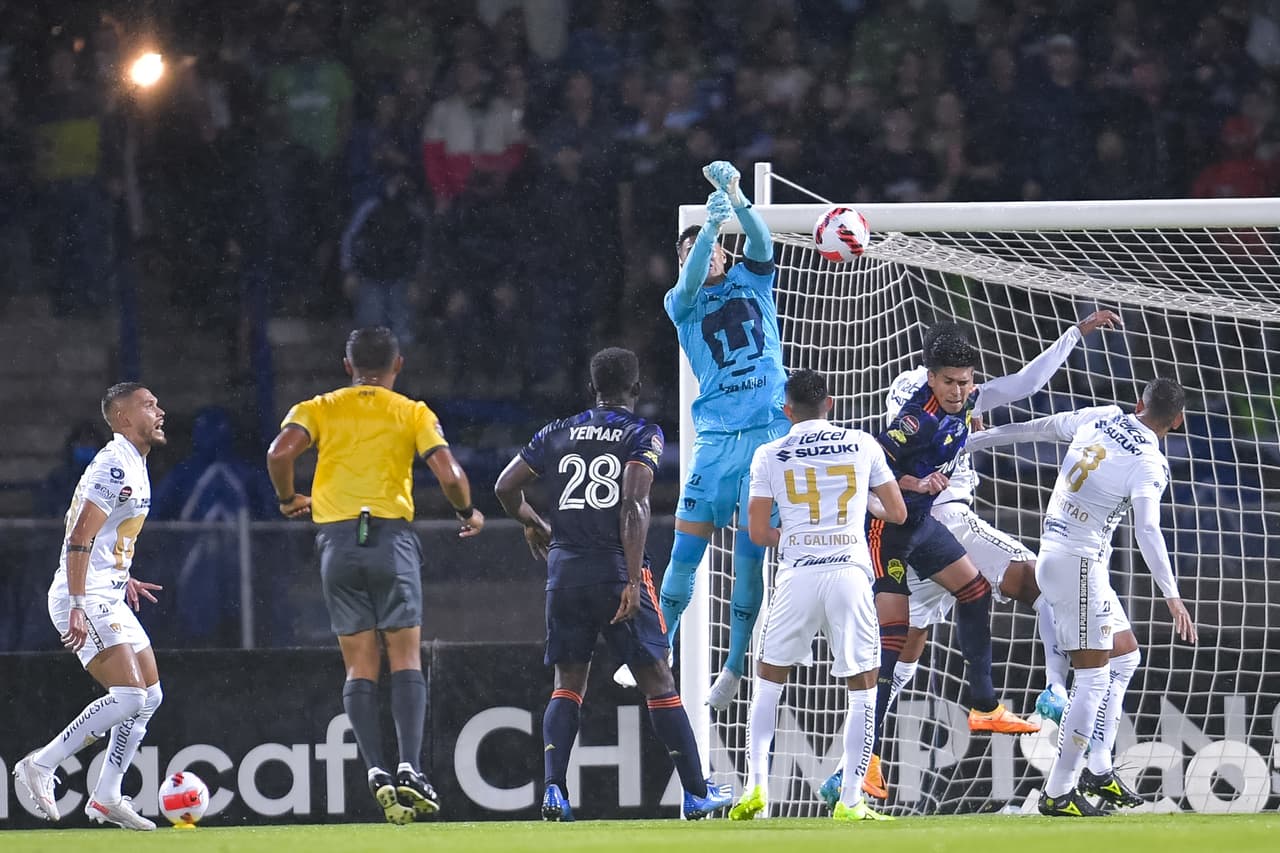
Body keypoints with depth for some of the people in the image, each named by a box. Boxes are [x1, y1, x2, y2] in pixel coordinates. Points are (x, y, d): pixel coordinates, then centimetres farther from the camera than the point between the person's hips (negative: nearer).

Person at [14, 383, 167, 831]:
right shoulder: (115, 465, -16)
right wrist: (78, 607, -27)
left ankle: (106, 797, 13)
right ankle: (40, 766, -12)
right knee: (128, 695, -20)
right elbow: (79, 538, -22)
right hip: (86, 599, -10)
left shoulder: (133, 466, 16)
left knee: (150, 695, 10)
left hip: (108, 599, 10)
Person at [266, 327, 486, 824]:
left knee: (360, 667, 4)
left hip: (337, 538, 1)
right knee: (405, 658, 1)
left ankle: (376, 773, -9)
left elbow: (280, 452, -7)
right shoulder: (412, 414, 8)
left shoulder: (318, 410, 11)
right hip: (392, 538, -1)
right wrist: (467, 513, 15)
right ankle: (410, 770, -14)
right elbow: (448, 474, -4)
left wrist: (288, 499, 12)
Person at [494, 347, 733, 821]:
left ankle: (553, 789, -7)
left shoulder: (558, 433, 12)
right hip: (615, 569, -3)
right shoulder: (642, 435, 0)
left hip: (564, 569, 3)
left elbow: (505, 488, 13)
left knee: (568, 684, 10)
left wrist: (533, 524, 33)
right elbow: (634, 505, -12)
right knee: (657, 680, 2)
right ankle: (696, 794, 5)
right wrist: (633, 579, -16)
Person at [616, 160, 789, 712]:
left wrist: (735, 197, -26)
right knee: (685, 550, -3)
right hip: (715, 438, 0)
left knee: (750, 554, -2)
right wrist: (710, 222, -28)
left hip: (770, 433, 0)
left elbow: (760, 243, -8)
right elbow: (691, 284, -14)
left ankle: (734, 667, 6)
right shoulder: (681, 303, 8)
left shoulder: (751, 280, 11)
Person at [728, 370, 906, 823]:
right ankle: (850, 801, 1)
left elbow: (758, 533, 5)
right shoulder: (862, 445, 7)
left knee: (768, 683, 16)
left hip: (797, 577, 0)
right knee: (863, 689, 7)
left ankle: (755, 787, 4)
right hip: (850, 573, 0)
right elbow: (898, 513, 12)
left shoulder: (769, 455, 5)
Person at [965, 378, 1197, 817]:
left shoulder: (1100, 418, 5)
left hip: (1055, 554, 9)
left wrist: (972, 440, 26)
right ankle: (1058, 793, -7)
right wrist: (1172, 597, -28)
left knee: (1125, 655, 18)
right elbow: (1147, 531, -25)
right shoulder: (1150, 465, -15)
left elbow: (1037, 428, 15)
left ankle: (1098, 771, 17)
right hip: (1079, 562, -9)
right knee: (1094, 677, -6)